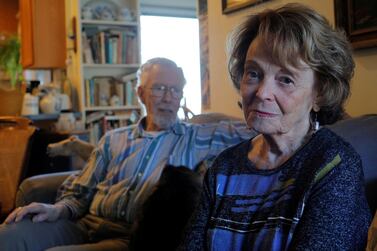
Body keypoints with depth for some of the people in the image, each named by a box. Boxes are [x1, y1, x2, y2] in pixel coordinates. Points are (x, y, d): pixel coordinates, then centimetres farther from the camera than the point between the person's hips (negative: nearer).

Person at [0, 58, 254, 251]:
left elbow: (252, 130, 4)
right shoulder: (114, 140, 19)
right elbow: (80, 192, 17)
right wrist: (59, 210, -3)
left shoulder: (198, 139, 11)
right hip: (86, 225, 3)